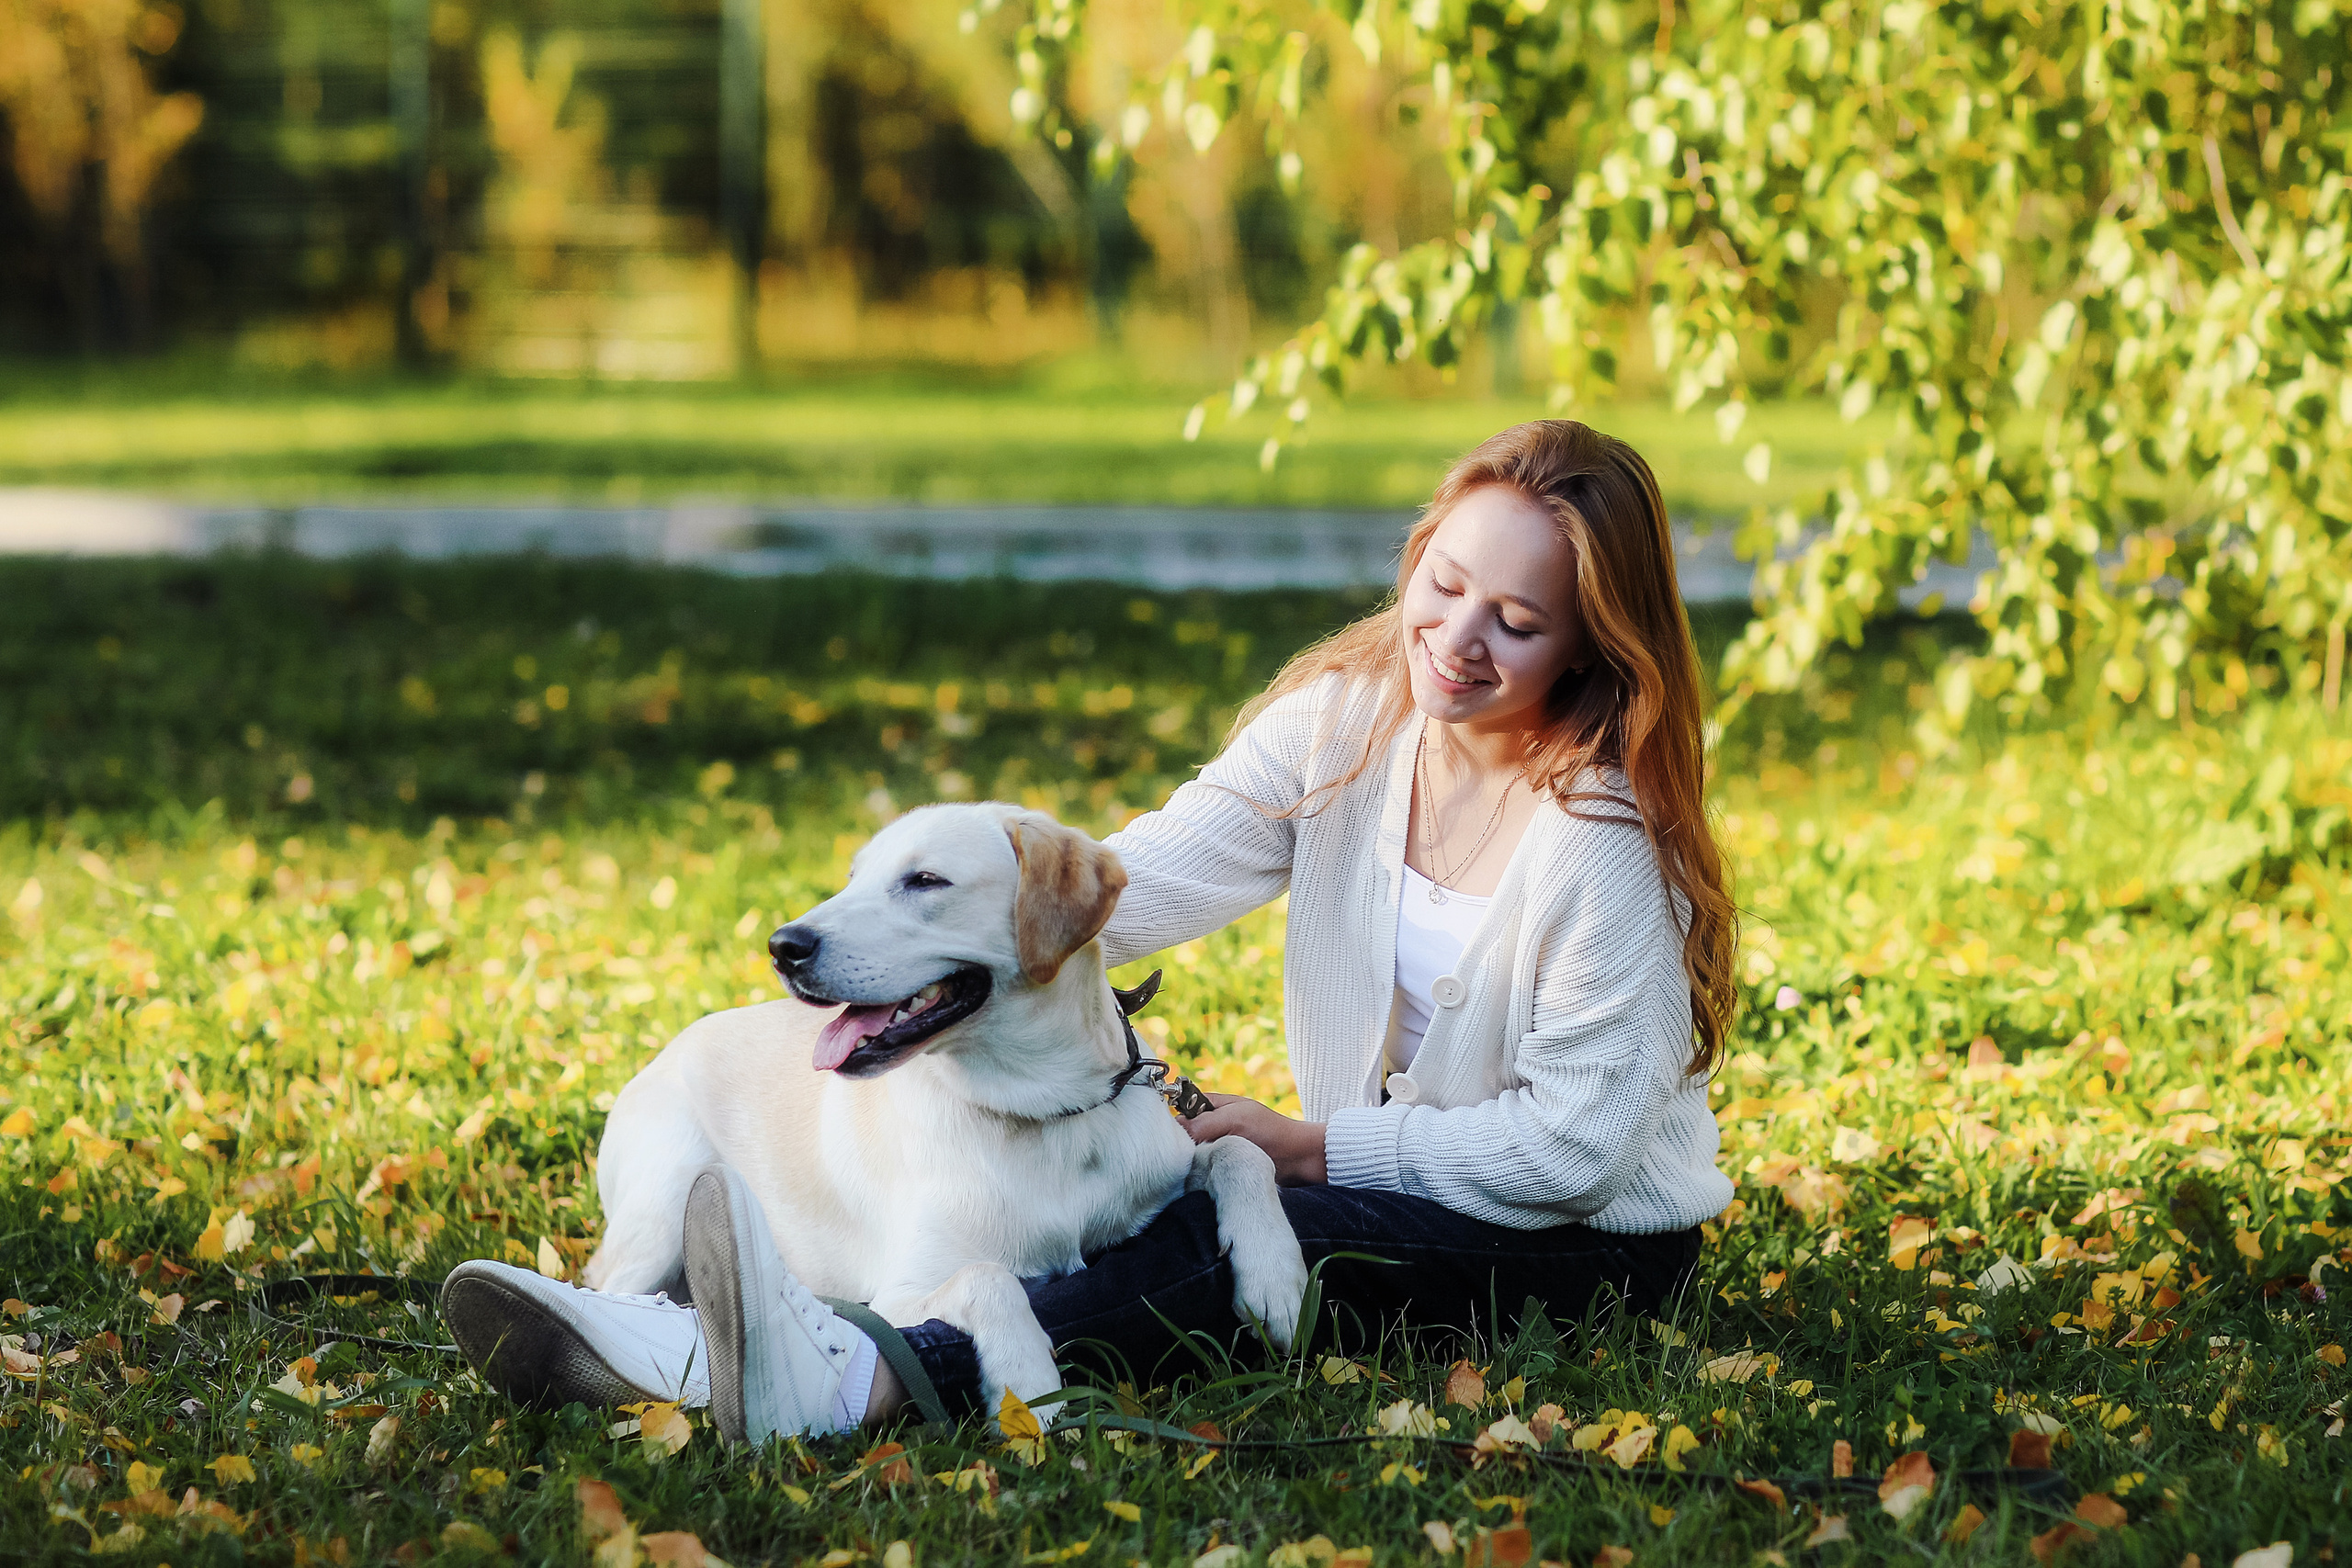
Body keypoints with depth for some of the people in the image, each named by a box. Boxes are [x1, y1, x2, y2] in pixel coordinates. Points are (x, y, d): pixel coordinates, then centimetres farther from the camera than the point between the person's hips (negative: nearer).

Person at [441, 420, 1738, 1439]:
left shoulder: (1604, 830, -19)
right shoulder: (1343, 718, -1)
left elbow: (1574, 1138, -18)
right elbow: (1154, 871, -12)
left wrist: (1312, 1146, -16)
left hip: (1585, 1232, -6)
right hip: (1389, 1176, 6)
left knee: (1220, 1243, -32)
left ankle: (854, 1380, -56)